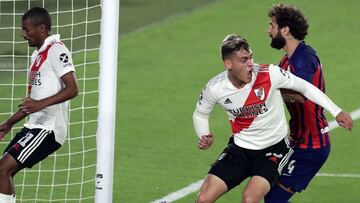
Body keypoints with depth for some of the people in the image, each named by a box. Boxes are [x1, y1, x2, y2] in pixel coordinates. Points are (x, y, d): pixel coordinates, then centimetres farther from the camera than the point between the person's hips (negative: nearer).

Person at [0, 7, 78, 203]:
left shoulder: (56, 50, -11)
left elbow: (72, 89, -21)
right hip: (35, 126, 10)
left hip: (48, 128, -10)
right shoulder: (38, 54, 19)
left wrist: (41, 104, -31)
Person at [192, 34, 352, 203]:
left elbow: (305, 87, -7)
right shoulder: (215, 88, -12)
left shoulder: (269, 74, -20)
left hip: (274, 148, -3)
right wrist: (204, 138, -11)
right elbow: (200, 115, 8)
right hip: (240, 148, 3)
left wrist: (336, 111, -9)